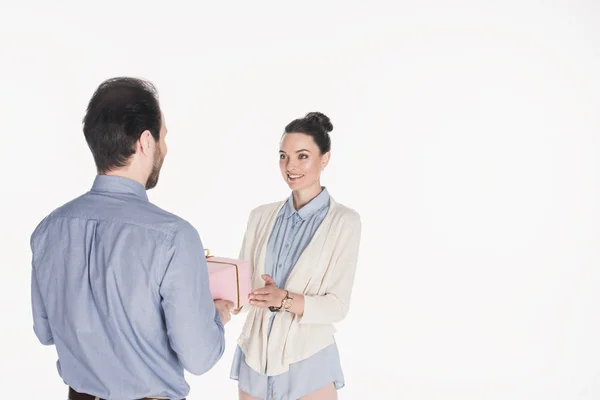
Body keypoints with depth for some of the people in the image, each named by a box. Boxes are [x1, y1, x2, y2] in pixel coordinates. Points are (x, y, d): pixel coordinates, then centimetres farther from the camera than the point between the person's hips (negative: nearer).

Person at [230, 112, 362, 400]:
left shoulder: (344, 221, -8)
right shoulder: (261, 216, 3)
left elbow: (337, 305, -12)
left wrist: (285, 300, -26)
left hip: (308, 363, -3)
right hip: (254, 357, 4)